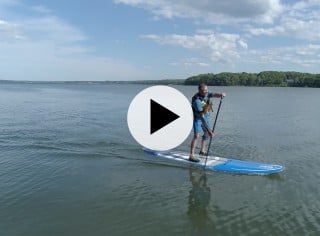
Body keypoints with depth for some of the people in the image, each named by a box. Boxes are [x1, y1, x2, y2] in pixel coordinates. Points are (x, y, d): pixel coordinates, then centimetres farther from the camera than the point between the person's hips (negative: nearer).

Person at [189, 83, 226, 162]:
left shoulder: (206, 94, -12)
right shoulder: (197, 100, -34)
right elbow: (201, 116, -38)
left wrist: (220, 94, -54)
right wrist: (208, 130, -41)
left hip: (206, 115, 8)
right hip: (197, 117, -8)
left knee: (206, 133, 16)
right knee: (197, 135, -17)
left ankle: (202, 151, 32)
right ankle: (191, 155, -14)